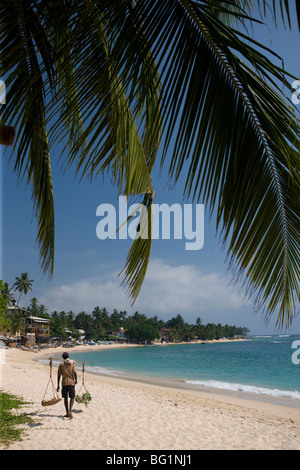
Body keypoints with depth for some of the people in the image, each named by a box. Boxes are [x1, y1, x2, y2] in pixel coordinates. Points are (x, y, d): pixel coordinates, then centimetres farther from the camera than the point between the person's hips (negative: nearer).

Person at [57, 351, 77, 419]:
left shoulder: (61, 365, 6)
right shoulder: (73, 363, 3)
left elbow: (59, 376, 6)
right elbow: (75, 372, -12)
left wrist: (58, 386, 11)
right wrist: (76, 380, -13)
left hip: (64, 383, 1)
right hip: (71, 383, -1)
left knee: (66, 398, 13)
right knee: (72, 398, 4)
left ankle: (67, 413, 16)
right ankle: (69, 410, -19)